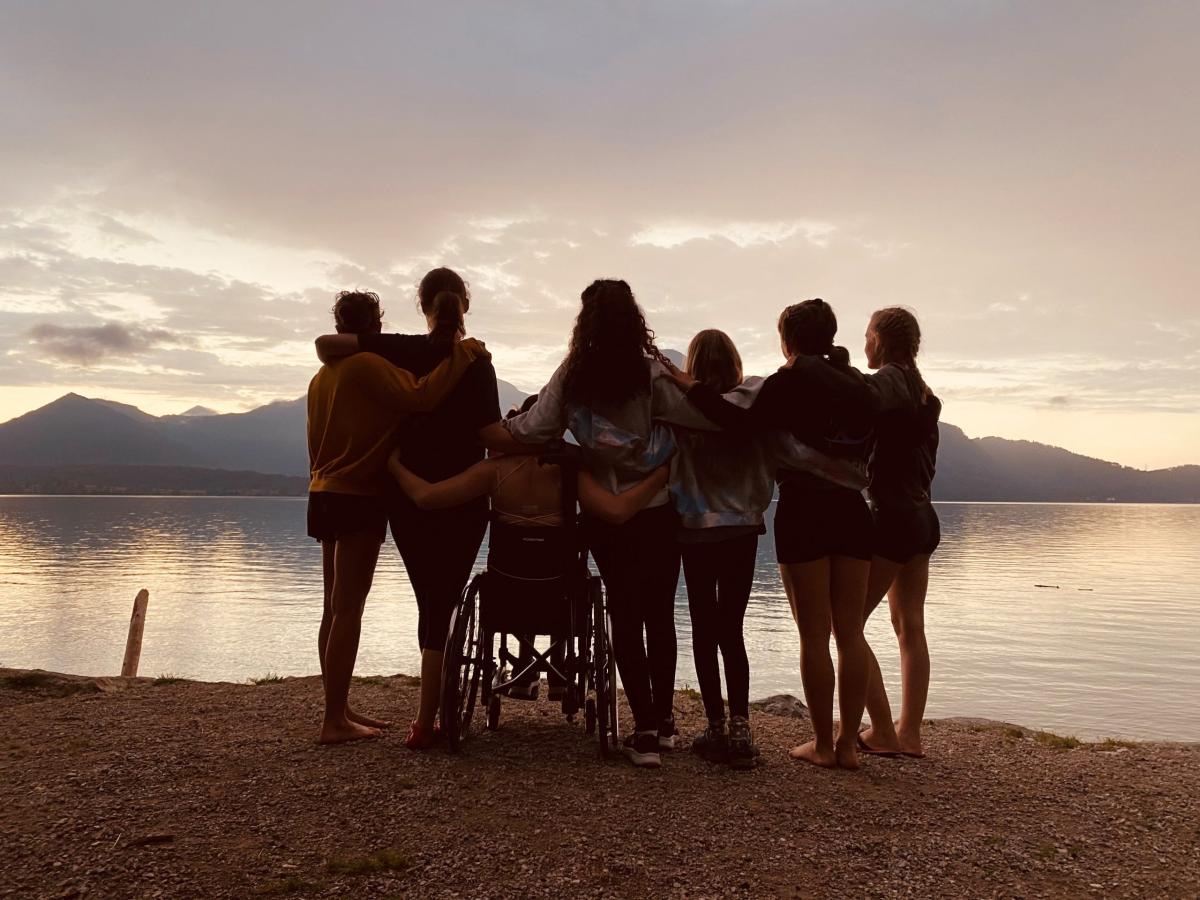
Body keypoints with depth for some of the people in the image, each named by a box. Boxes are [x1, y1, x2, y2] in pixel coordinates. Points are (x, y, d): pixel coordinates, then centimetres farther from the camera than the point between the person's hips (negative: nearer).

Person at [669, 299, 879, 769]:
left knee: (813, 633, 0)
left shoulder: (793, 379, -6)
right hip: (852, 512, 6)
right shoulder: (860, 385, 14)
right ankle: (848, 742, 13)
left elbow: (745, 423, -17)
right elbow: (864, 450, 16)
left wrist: (690, 387, -12)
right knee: (850, 631, 8)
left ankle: (823, 744, 7)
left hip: (804, 512, -6)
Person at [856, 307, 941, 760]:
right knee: (910, 626, 11)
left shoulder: (882, 382, -12)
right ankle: (910, 733, 14)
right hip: (923, 517, 9)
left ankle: (884, 732, -1)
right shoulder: (925, 394, 12)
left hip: (891, 517, -9)